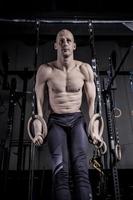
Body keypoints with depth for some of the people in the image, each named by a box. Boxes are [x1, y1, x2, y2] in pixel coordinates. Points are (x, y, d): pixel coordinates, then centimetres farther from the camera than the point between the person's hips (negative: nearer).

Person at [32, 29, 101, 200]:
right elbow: (38, 101, 1)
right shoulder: (45, 70, -4)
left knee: (81, 169, -17)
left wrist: (94, 129, -1)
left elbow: (92, 100, 4)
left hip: (77, 120, 1)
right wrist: (38, 130, -4)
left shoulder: (85, 69, -1)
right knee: (61, 171, -17)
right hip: (56, 121, 0)